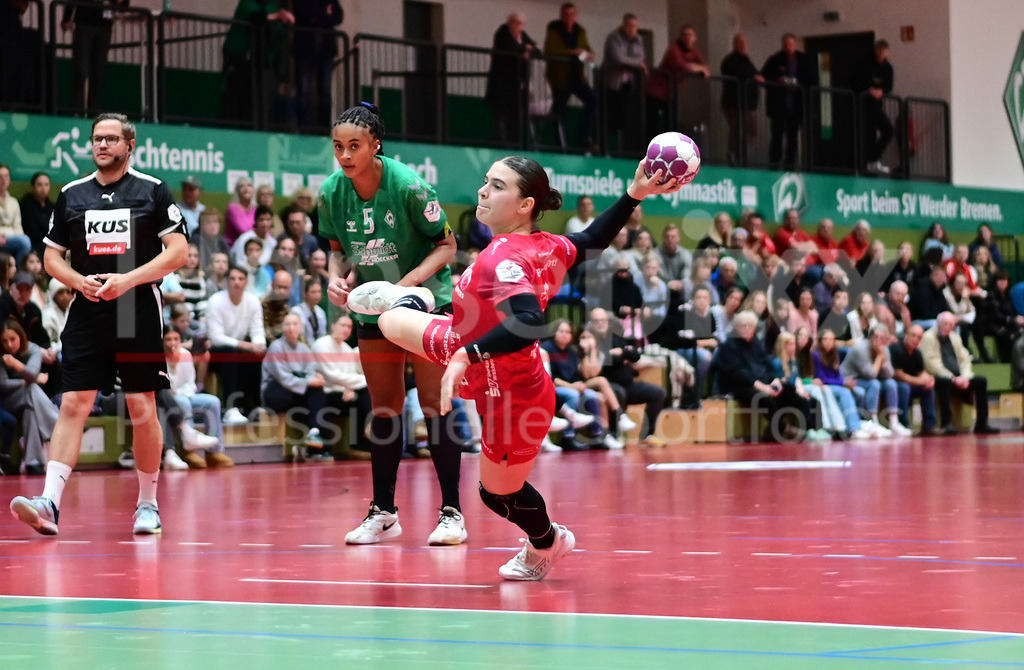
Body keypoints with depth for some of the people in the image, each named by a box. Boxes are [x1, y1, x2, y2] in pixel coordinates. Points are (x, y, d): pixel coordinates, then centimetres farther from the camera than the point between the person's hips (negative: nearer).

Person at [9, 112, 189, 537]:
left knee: (142, 410, 1)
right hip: (86, 313, 2)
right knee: (73, 405, -7)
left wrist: (128, 280, -15)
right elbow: (52, 256, 15)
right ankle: (50, 503, -16)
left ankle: (148, 505, 15)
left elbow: (178, 251, -4)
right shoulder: (72, 194, 11)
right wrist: (79, 281, -6)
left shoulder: (153, 191, 2)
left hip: (139, 314, -2)